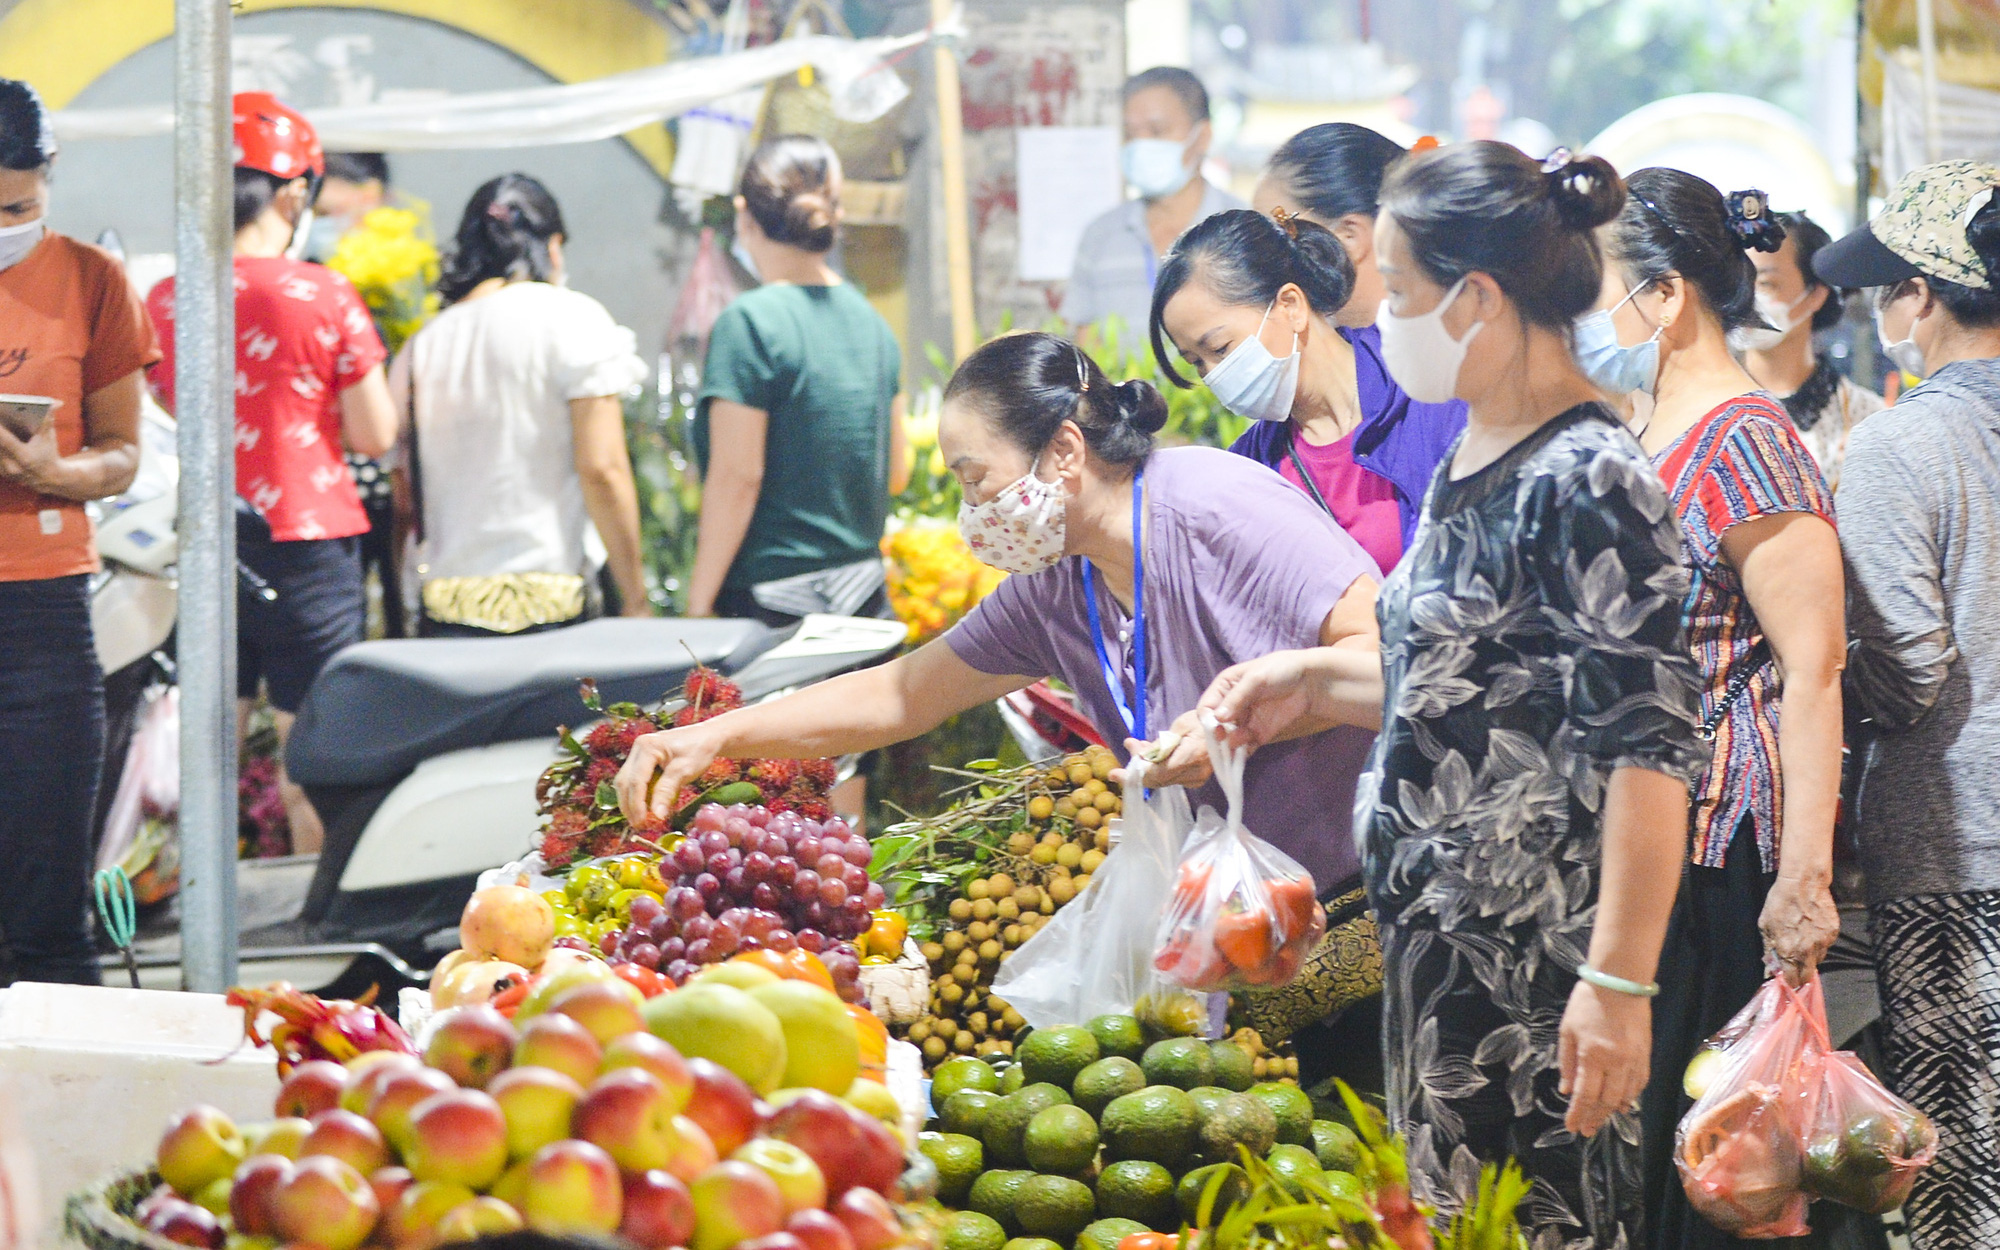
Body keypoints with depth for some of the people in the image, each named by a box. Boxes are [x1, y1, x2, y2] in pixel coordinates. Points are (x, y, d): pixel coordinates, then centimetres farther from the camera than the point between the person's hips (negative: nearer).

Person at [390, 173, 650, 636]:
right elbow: (602, 469, -6)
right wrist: (635, 599, -2)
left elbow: (406, 502, 17)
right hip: (546, 606, -5)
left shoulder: (419, 348, 14)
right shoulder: (570, 319, 0)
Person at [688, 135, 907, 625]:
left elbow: (736, 477, -14)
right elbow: (896, 472, 16)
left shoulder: (749, 324, -11)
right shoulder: (870, 321, 10)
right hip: (866, 598, 7)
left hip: (774, 605, -7)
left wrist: (699, 603, -9)